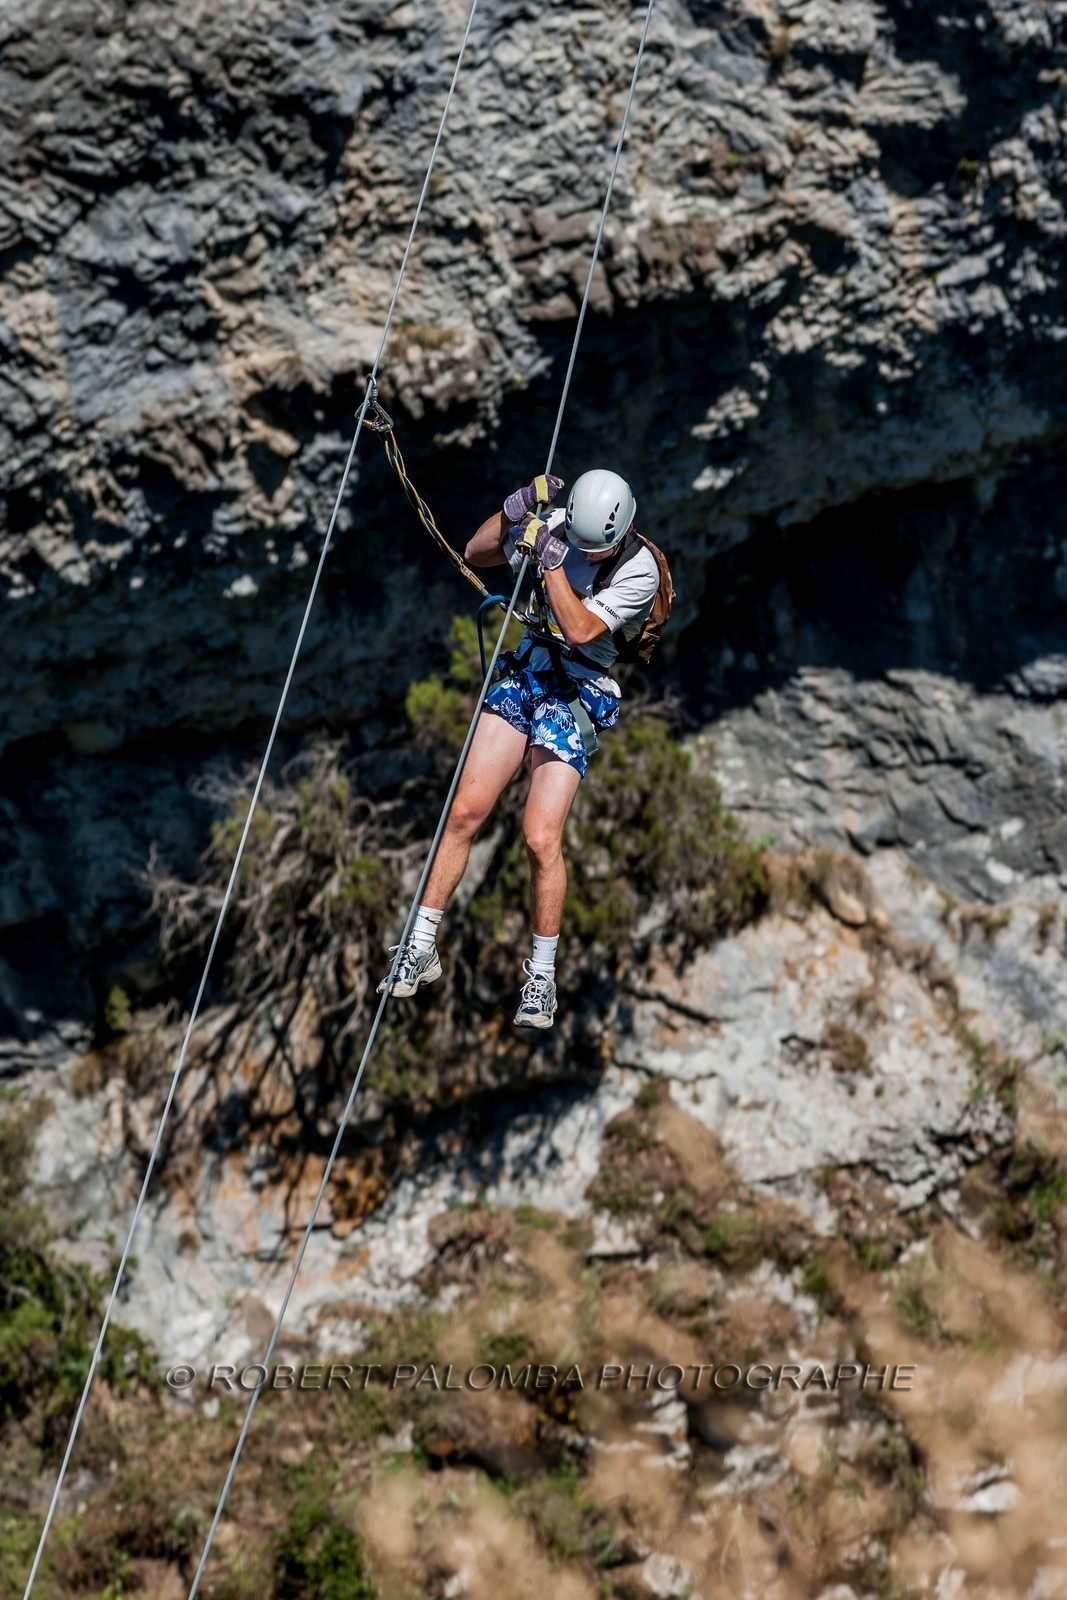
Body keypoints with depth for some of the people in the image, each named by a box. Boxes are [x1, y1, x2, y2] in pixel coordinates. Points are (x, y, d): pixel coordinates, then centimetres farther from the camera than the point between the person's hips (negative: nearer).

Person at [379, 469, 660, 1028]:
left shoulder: (640, 571, -15)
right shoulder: (555, 524, -2)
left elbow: (580, 630, -23)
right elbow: (475, 554, 6)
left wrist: (551, 560, -29)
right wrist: (513, 510, -11)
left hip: (575, 696, -4)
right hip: (524, 673, 4)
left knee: (540, 837, -13)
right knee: (464, 811, -5)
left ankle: (542, 974, 4)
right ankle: (421, 948, 3)